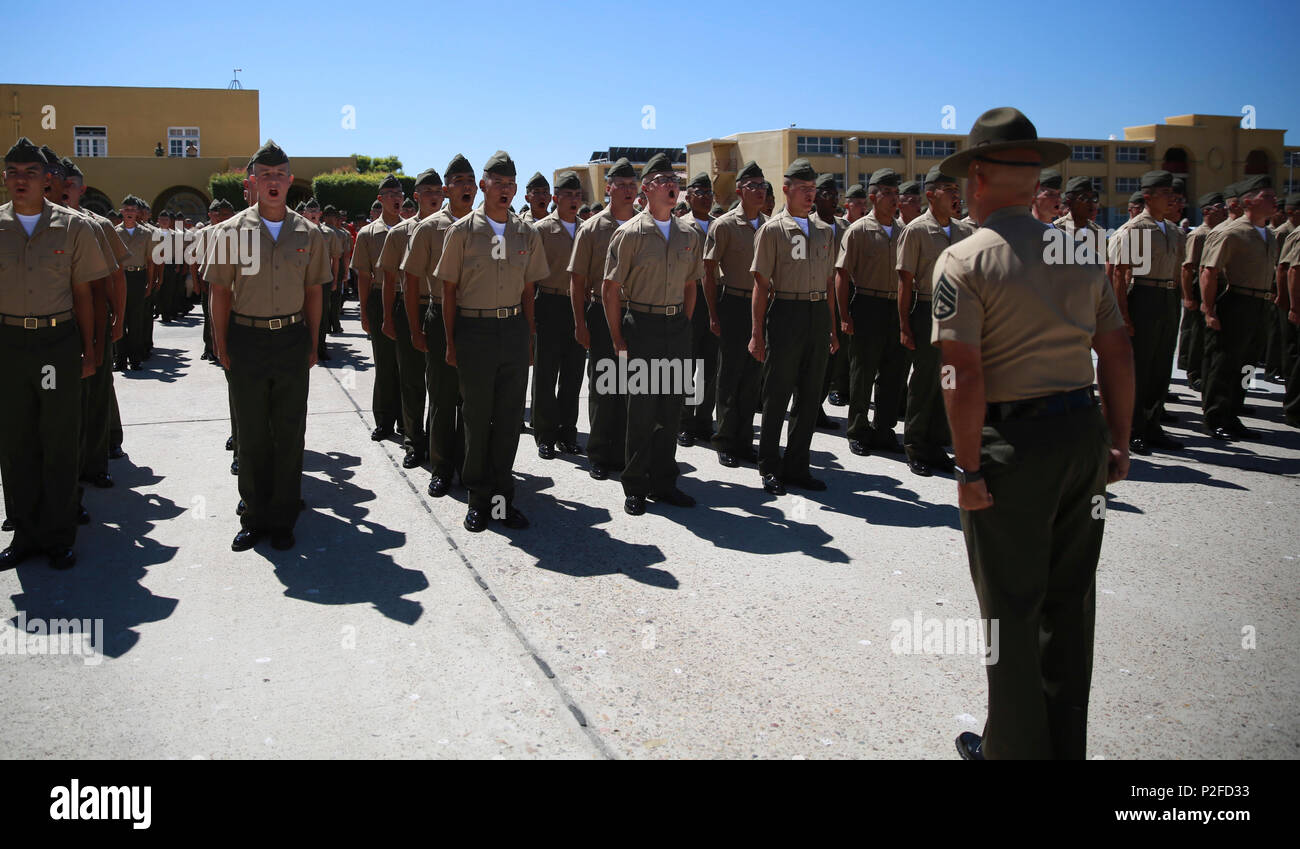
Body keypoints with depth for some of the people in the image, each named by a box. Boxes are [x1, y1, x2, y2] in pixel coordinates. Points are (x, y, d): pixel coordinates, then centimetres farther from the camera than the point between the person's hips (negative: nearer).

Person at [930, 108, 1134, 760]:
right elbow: (1118, 352, 8)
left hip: (1013, 442, -6)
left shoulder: (963, 261, -12)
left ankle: (1016, 747, 22)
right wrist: (1119, 441, 15)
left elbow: (965, 377, -19)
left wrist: (969, 467, -13)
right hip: (1083, 431, 6)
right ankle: (1065, 742, 33)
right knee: (1068, 599, 18)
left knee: (1011, 608, 8)